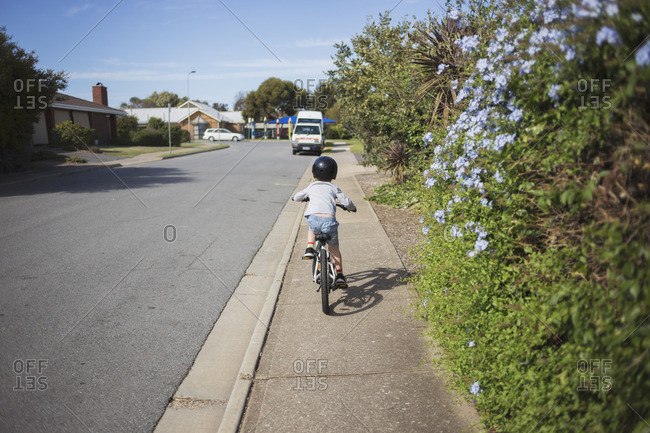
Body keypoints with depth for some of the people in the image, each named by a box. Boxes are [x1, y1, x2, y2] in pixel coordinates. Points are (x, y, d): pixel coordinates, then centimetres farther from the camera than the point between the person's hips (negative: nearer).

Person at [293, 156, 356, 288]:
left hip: (313, 218, 1)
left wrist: (304, 198, 56)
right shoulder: (334, 188, 17)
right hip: (329, 220, -1)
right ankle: (339, 275, 14)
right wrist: (352, 208, 33)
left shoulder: (311, 187, 22)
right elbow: (346, 202, 11)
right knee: (334, 247, 21)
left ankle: (309, 249, 17)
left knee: (312, 229, 39)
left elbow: (296, 197, 33)